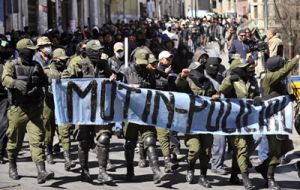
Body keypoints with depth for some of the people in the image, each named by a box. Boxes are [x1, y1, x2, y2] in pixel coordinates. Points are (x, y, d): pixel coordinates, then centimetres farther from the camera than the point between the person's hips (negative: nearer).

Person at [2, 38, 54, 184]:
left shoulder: (36, 66, 13)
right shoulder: (11, 65, -2)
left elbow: (44, 81, 26)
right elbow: (5, 79, -21)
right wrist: (16, 83, -41)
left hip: (35, 110, 3)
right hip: (18, 109, -3)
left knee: (37, 139, -8)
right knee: (15, 140, 10)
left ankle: (41, 172, -15)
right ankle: (12, 167, 31)